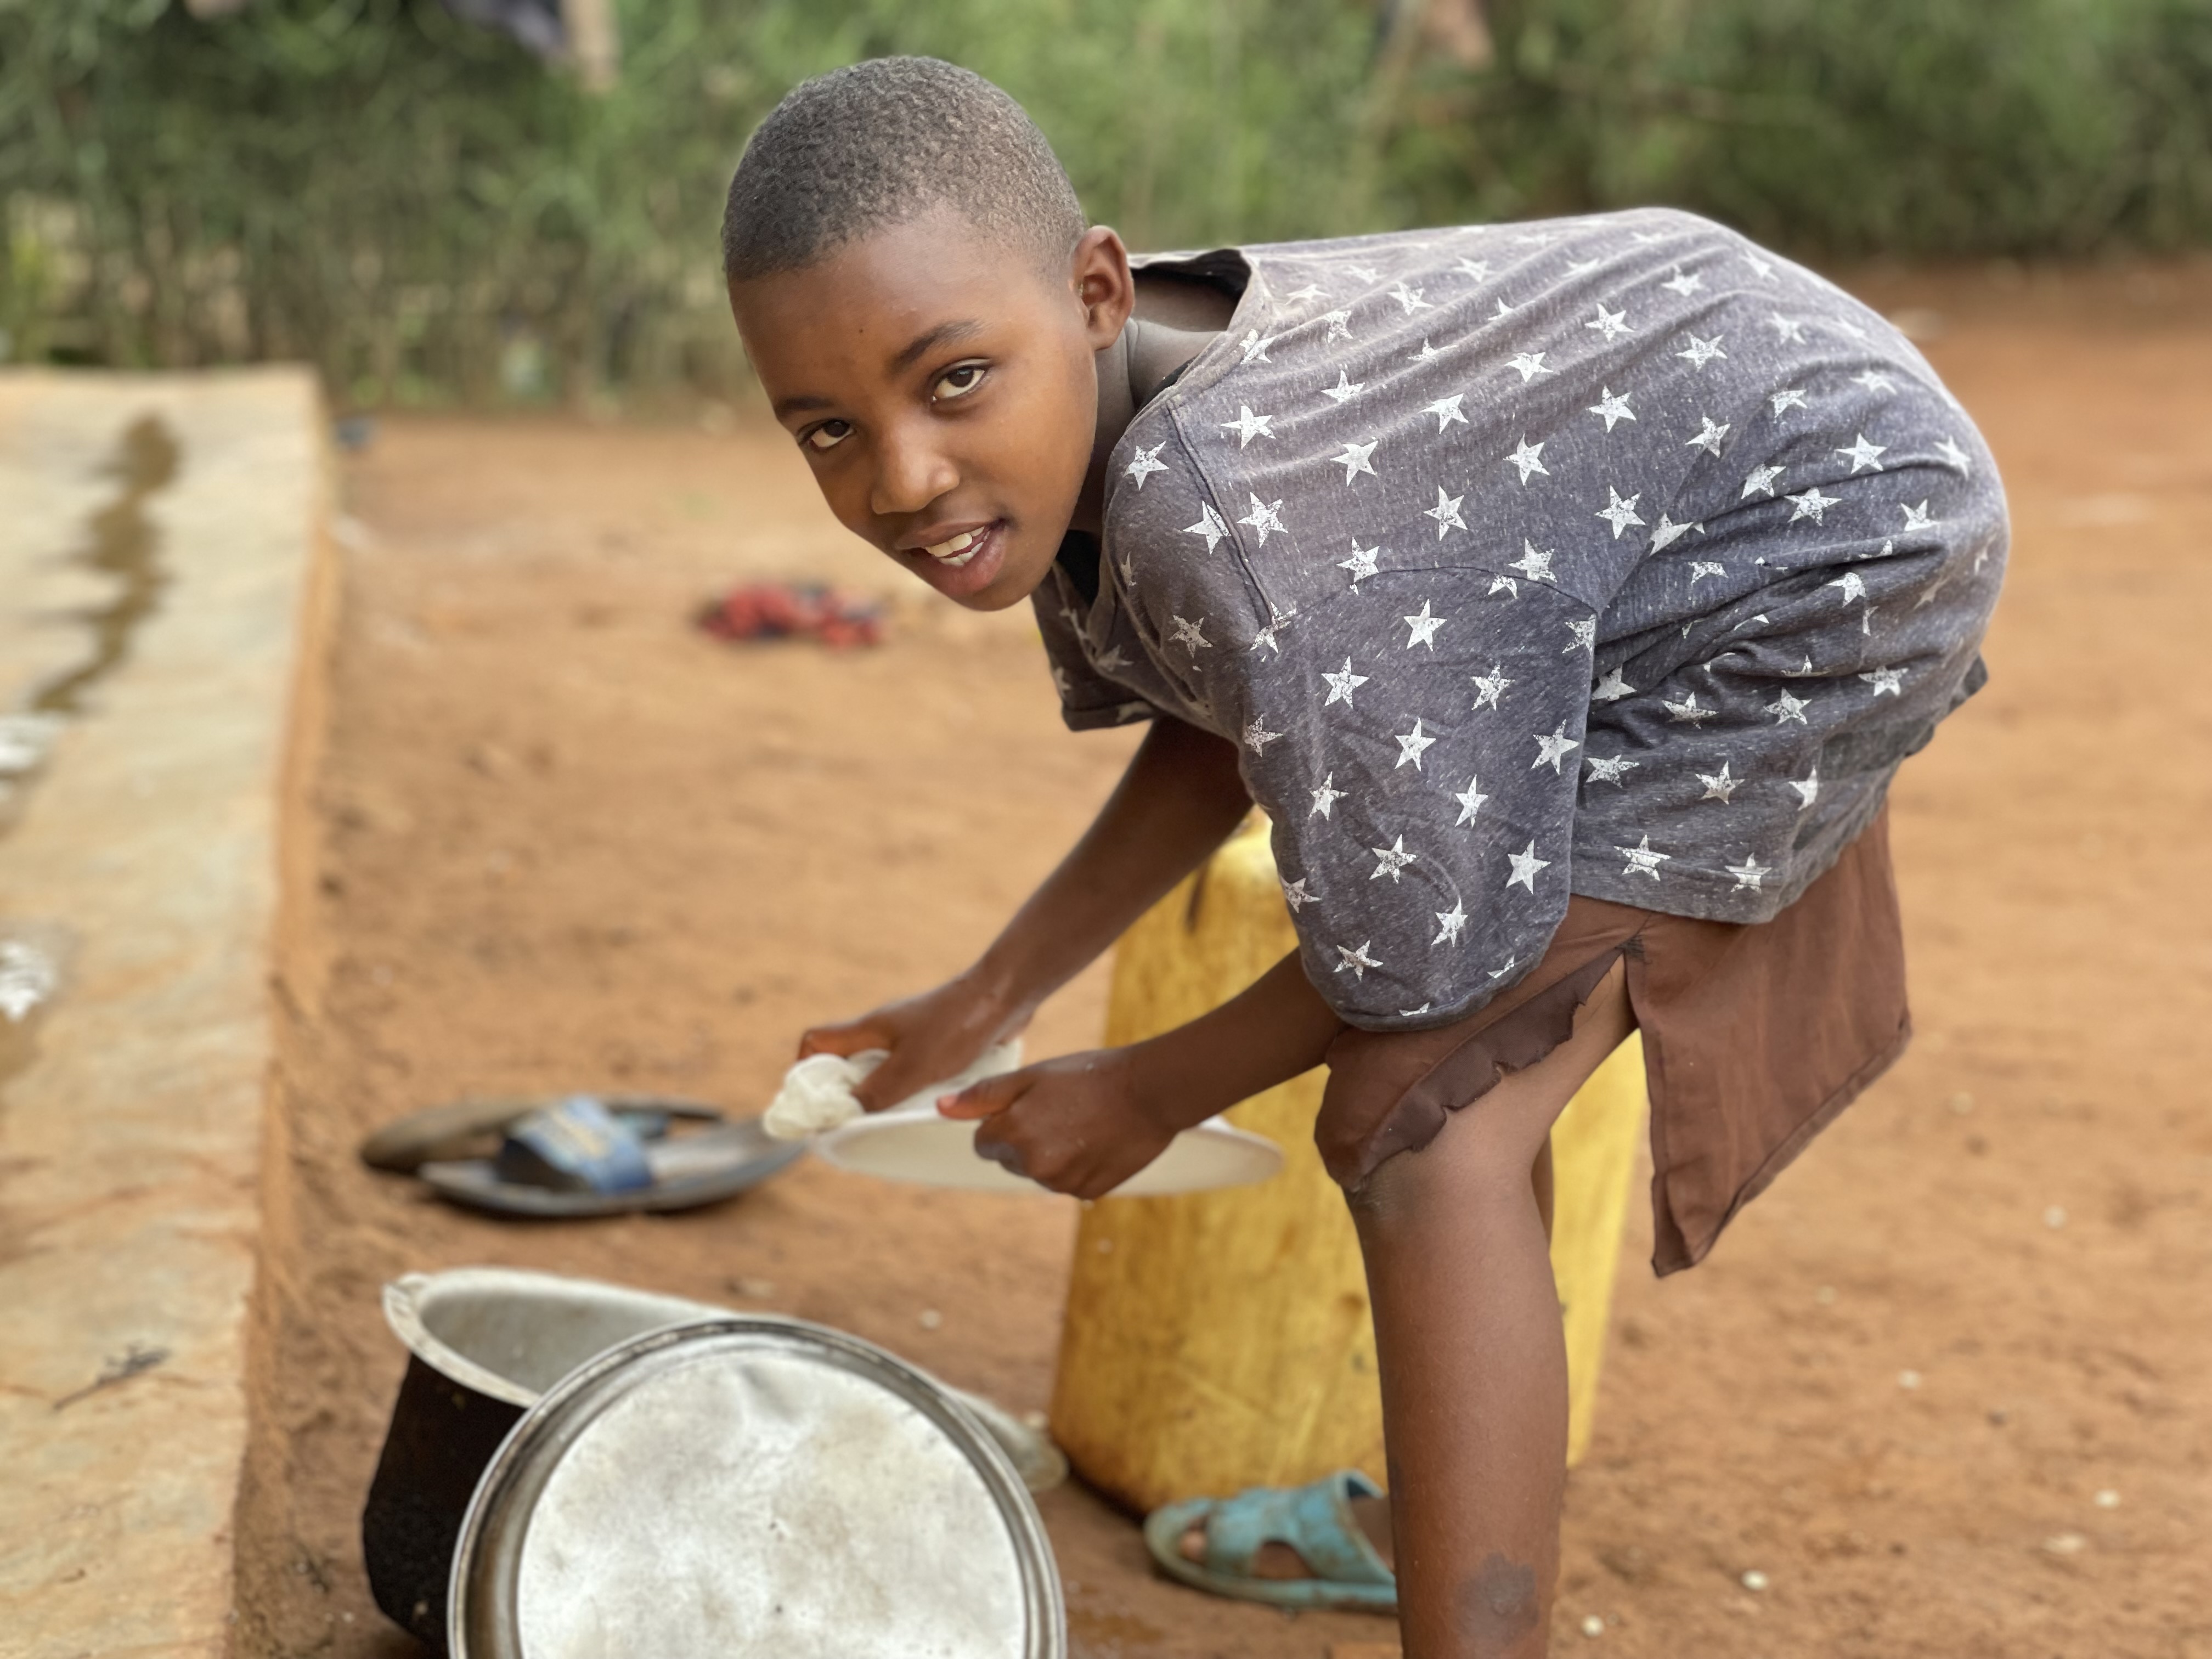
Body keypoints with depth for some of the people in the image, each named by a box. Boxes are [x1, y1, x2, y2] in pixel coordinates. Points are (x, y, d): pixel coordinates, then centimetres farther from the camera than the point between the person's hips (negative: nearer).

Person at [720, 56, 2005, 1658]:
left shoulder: (1211, 499, -37)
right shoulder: (1086, 408, -11)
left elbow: (1414, 948, -26)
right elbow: (1227, 733, 6)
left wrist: (1153, 1096, -10)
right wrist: (986, 1004, 4)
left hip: (1836, 550, -10)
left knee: (1425, 1122, -19)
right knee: (1483, 1036, 26)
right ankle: (1452, 1511, 46)